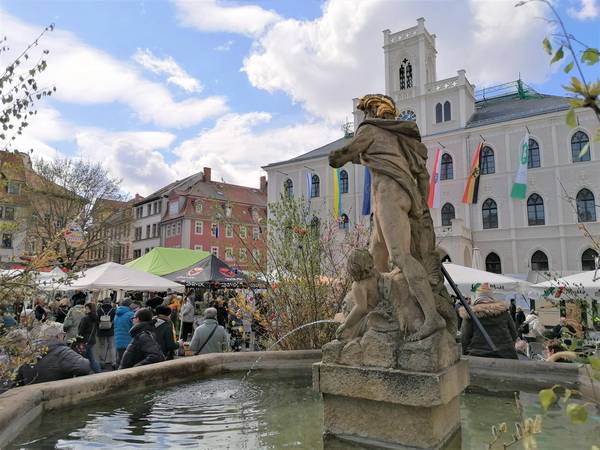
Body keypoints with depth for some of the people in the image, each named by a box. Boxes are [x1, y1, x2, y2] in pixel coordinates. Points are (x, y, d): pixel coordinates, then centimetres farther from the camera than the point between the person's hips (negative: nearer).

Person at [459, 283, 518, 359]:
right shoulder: (503, 310, 9)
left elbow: (464, 339, -2)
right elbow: (514, 334, 15)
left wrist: (465, 355, 9)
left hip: (478, 355, -2)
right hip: (506, 355, 3)